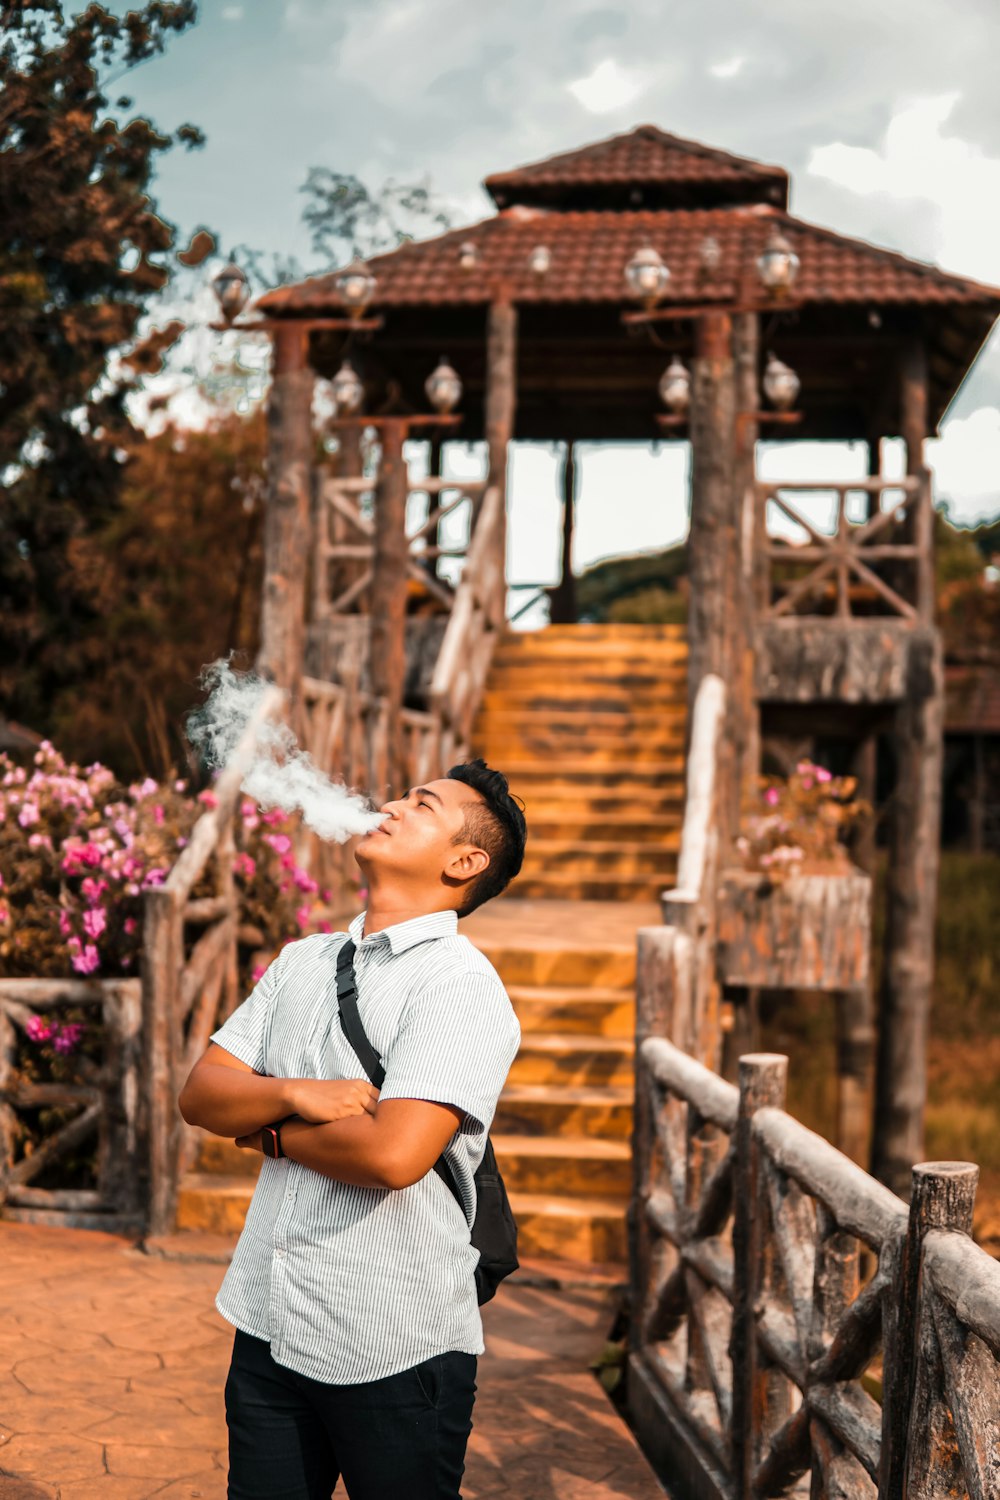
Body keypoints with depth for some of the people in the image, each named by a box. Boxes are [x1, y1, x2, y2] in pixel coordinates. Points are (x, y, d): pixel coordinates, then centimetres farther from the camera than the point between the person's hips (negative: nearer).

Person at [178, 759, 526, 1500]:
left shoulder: (462, 985, -13)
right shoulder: (302, 961, 10)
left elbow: (394, 1153, -25)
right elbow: (200, 1094, 5)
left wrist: (273, 1133, -8)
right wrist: (292, 1094, -15)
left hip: (395, 1353, -6)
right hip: (269, 1327, 6)